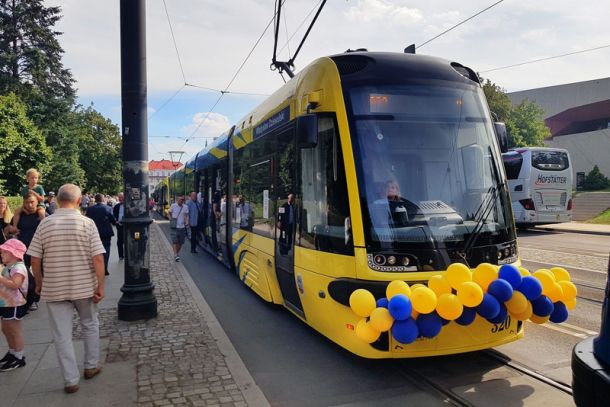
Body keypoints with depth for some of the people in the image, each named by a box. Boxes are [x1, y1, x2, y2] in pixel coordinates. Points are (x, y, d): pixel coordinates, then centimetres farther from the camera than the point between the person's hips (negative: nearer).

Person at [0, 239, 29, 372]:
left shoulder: (18, 268, -21)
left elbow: (15, 285, -33)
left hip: (14, 305, -10)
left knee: (15, 331, 1)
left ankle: (19, 358, 12)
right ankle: (12, 353, 36)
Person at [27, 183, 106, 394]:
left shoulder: (45, 224, -5)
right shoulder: (87, 223, -11)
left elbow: (35, 259, -2)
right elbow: (98, 259, -15)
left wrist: (39, 283, 13)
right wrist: (100, 286, -6)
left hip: (54, 288, 1)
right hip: (84, 287, -1)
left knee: (62, 335, 10)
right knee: (90, 325, 21)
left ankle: (71, 380, 16)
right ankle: (91, 366, 33)